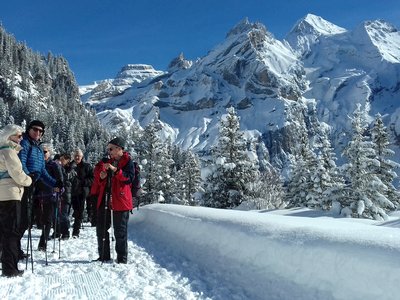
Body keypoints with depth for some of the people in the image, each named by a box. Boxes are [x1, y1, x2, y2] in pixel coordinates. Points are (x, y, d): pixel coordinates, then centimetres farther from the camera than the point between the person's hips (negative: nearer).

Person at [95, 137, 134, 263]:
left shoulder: (127, 161, 0)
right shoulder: (109, 161, 19)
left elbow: (130, 178, -14)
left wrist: (115, 170, -22)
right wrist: (102, 177, 1)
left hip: (120, 199, -7)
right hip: (105, 198, 7)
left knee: (120, 231, -2)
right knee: (101, 228, 8)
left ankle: (122, 258, 7)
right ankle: (103, 256, 20)